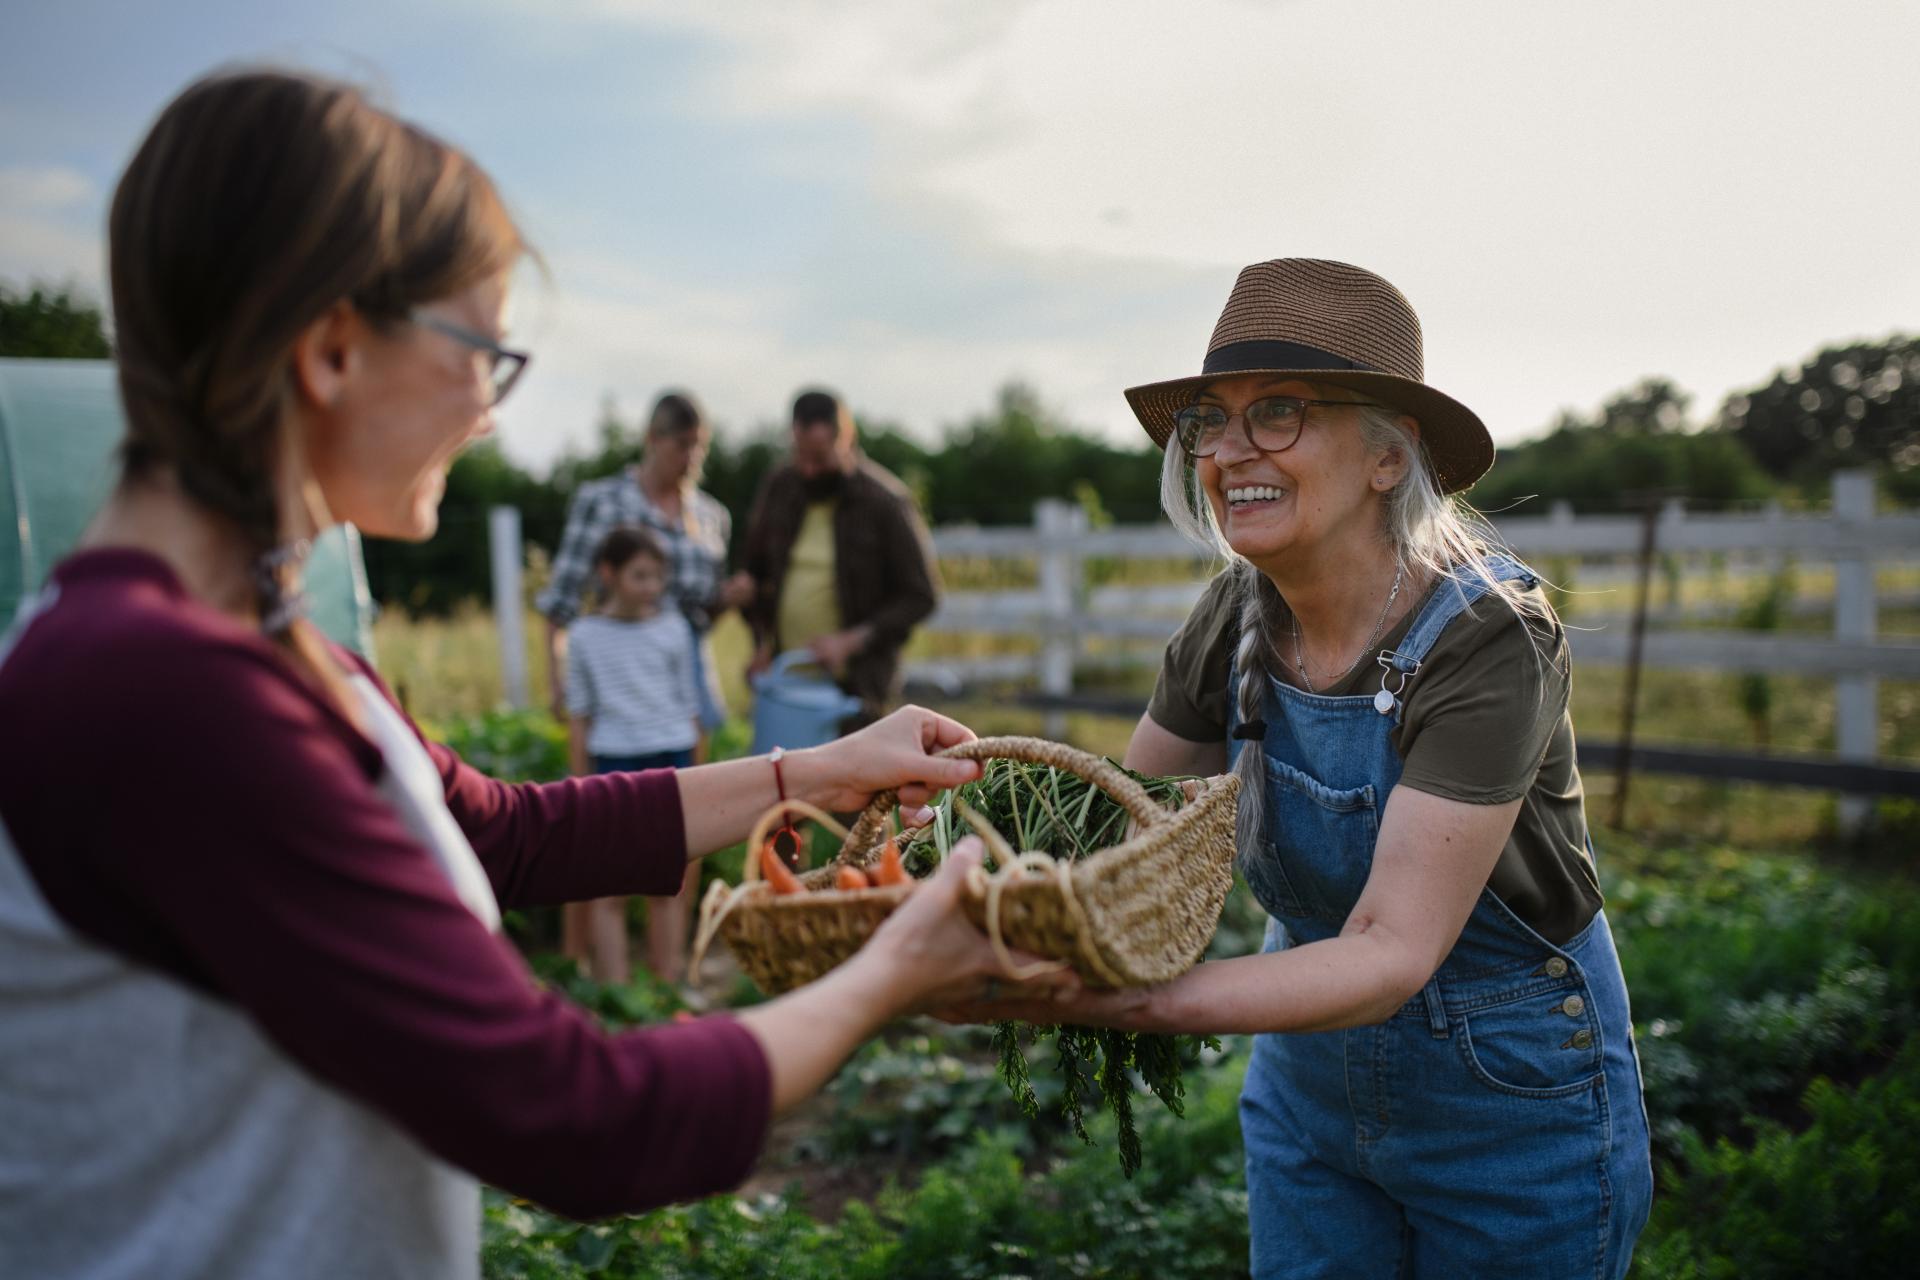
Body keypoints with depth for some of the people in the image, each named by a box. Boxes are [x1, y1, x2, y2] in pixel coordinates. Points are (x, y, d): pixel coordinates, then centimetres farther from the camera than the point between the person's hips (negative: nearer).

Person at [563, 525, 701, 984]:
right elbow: (579, 717, 4)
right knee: (609, 889, 0)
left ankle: (668, 982, 16)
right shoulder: (585, 636, 2)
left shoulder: (674, 628, 6)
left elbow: (690, 707, 10)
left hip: (672, 760, 2)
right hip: (613, 761, -2)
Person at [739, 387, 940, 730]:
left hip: (852, 684, -4)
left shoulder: (884, 502, -11)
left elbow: (920, 595, -9)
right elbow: (755, 570, 16)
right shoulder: (778, 489, 3)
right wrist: (762, 640, 3)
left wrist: (853, 640, -18)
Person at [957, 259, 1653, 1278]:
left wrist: (1115, 997, -46)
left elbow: (1390, 954, -33)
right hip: (1312, 1083, 5)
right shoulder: (1240, 616, -10)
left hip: (1511, 1090, -4)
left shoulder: (1489, 638, -28)